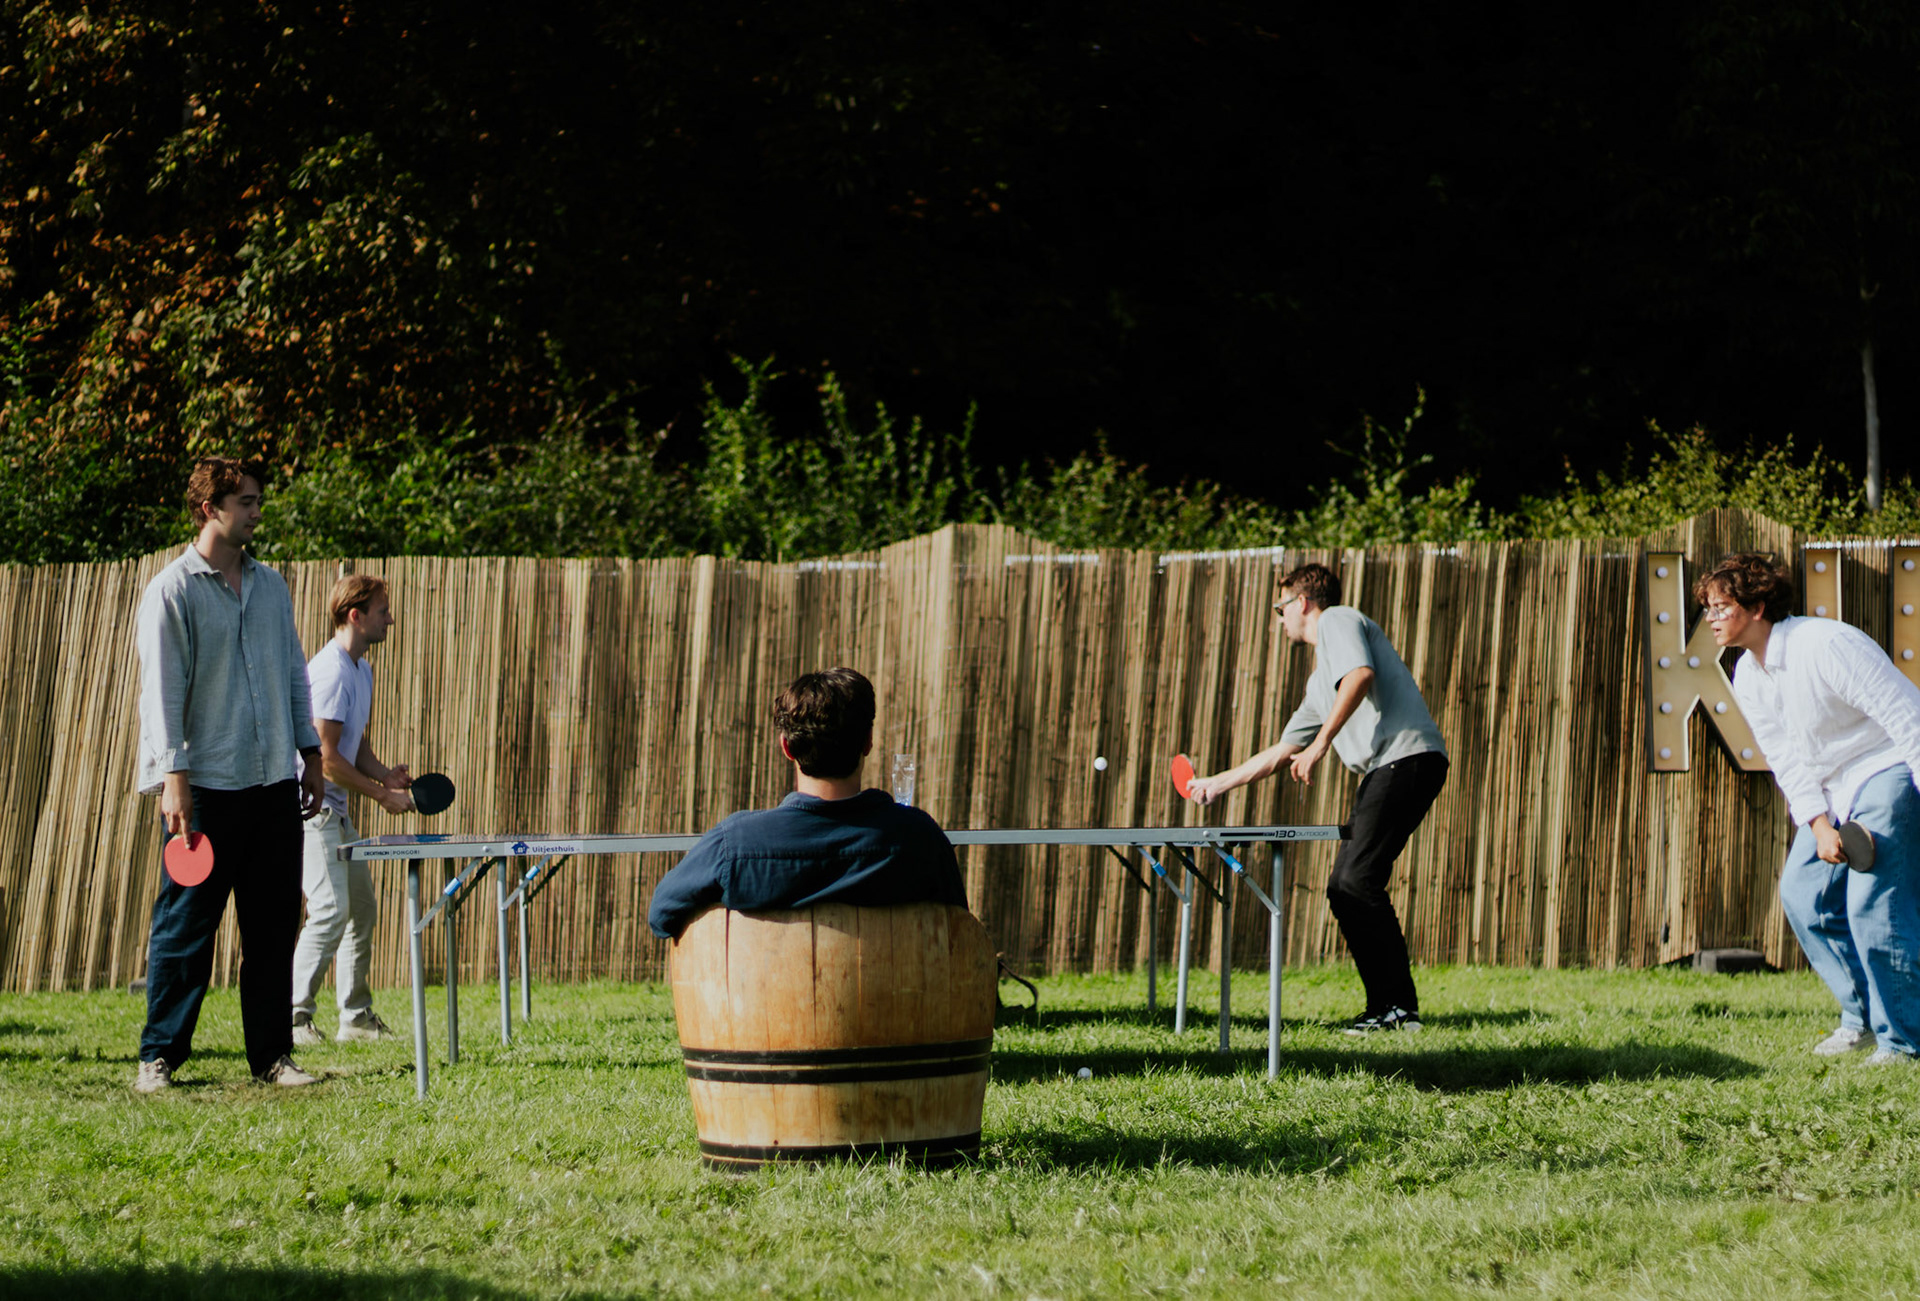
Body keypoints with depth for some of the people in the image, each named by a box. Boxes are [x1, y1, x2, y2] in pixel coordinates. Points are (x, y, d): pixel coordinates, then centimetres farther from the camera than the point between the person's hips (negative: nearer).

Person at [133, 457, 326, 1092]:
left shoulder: (270, 586, 14)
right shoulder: (173, 591, -5)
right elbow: (161, 689, -8)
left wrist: (311, 755, 16)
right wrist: (173, 777, -15)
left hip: (275, 783, 6)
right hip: (207, 785, -6)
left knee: (274, 926, 6)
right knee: (185, 926, -3)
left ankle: (271, 1055, 12)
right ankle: (159, 1057, 4)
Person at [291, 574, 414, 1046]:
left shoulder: (362, 670, 14)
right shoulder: (331, 672, -18)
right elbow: (325, 756, -21)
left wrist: (386, 774, 3)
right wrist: (382, 794, -15)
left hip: (335, 811, 11)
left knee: (362, 909, 12)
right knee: (332, 910, -15)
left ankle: (356, 1017, 19)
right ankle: (292, 1017, -11)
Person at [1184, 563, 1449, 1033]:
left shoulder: (1337, 621, 5)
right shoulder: (1320, 682, 32)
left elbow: (1360, 676, -15)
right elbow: (1282, 753, 37)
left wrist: (1322, 741, -14)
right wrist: (1219, 782, 40)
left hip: (1407, 756, -10)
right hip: (1383, 772, 10)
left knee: (1357, 882, -15)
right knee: (1343, 888, 5)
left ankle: (1399, 1007, -17)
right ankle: (1389, 1005, 3)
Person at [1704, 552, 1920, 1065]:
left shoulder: (1824, 647, -25)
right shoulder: (1747, 678, 3)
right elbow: (1789, 762, 5)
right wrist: (1820, 826, -10)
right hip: (1833, 789, 9)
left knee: (1873, 904, -16)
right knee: (1802, 891, 4)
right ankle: (1863, 1017, 17)